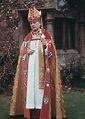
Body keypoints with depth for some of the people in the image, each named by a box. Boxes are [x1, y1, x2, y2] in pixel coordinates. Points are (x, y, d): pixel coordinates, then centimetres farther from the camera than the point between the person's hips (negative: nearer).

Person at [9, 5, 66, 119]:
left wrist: (46, 45, -23)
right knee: (30, 86, -1)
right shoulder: (28, 37, 14)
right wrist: (27, 52, -7)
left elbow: (51, 51, -3)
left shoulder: (46, 35, 2)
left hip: (42, 66, -3)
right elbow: (22, 51, 15)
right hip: (30, 66, 4)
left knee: (41, 86, -9)